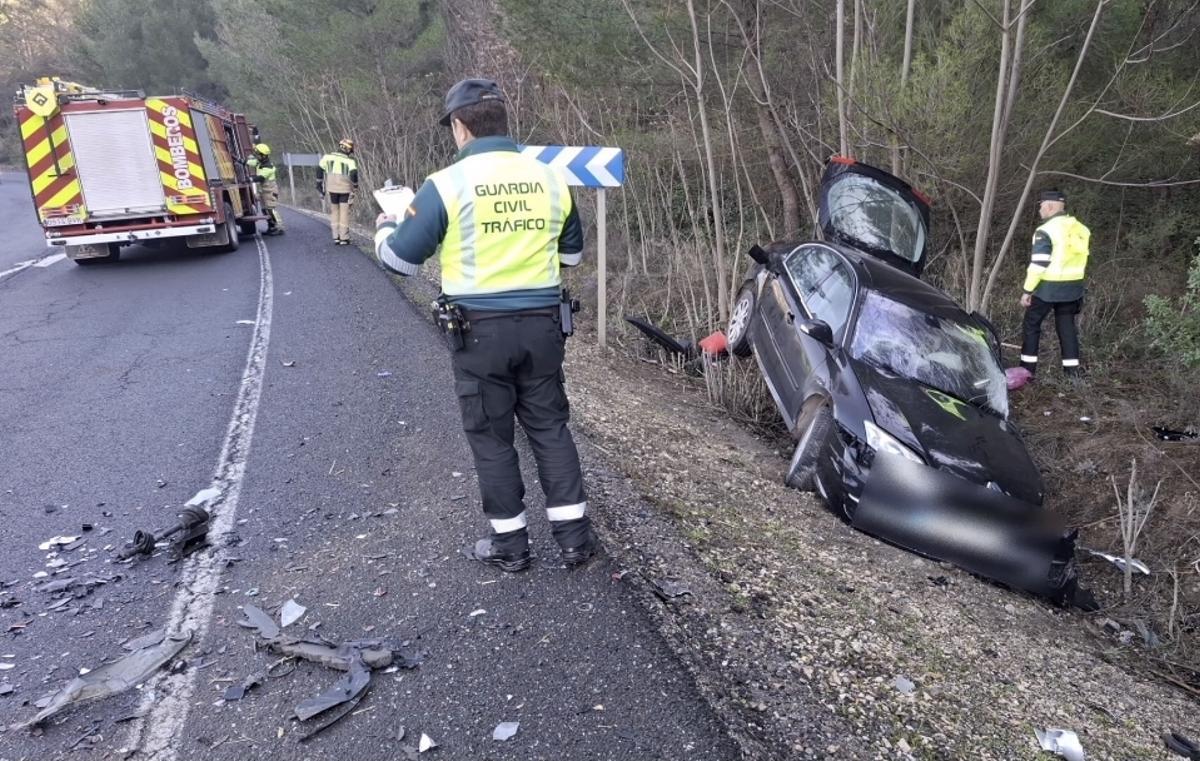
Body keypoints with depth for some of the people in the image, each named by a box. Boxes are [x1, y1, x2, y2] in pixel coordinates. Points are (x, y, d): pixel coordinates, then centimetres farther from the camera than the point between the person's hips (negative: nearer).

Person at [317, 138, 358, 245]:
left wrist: (319, 183, 12)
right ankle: (344, 238, 3)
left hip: (332, 188, 3)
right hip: (345, 189, -3)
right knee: (344, 212, 5)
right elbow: (353, 173, -20)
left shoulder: (328, 157, 4)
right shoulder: (350, 160, -6)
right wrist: (355, 186, -5)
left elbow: (319, 169, 3)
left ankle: (336, 237, 12)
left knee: (334, 211, 14)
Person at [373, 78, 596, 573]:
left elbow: (399, 259, -2)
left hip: (479, 329, -3)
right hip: (542, 323, 4)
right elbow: (572, 253, 17)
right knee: (550, 427, 14)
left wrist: (384, 226, 20)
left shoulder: (447, 184, -9)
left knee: (491, 438, 10)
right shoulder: (550, 179, 4)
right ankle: (575, 537, 19)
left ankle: (510, 545, 21)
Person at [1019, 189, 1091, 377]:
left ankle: (1028, 366, 5)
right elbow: (1082, 260, 16)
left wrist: (1027, 290, -13)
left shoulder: (1046, 231, -15)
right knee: (1067, 324, 12)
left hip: (1049, 287, -7)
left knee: (1032, 323, 4)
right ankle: (1072, 367, 12)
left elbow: (1038, 265, -18)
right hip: (1073, 286, 7)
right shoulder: (1080, 229, 10)